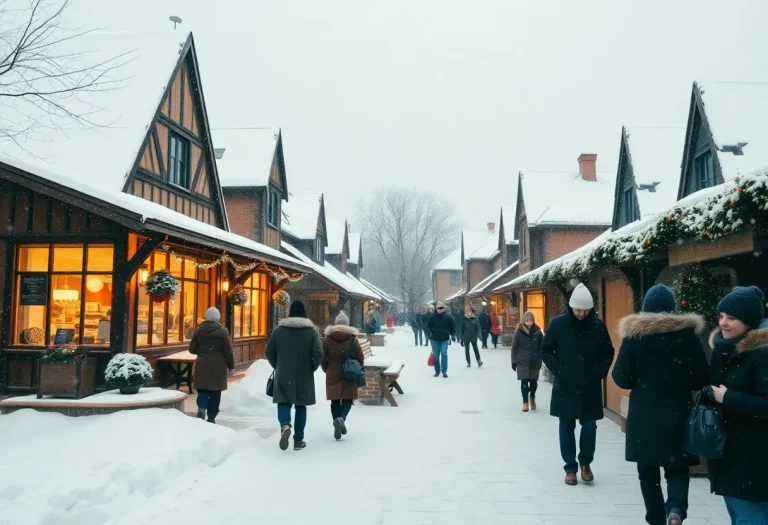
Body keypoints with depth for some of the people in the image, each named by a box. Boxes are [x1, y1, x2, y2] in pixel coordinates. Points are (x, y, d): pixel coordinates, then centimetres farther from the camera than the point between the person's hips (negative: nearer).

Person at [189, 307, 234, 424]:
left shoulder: (199, 330, 1)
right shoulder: (222, 331, -8)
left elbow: (192, 349, 6)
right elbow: (228, 351, -7)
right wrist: (231, 365, 5)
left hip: (202, 365, 2)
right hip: (218, 366, -2)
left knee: (203, 389, 9)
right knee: (215, 391, 7)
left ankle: (201, 408, -16)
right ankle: (211, 417, 11)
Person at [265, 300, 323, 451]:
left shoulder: (279, 329, 0)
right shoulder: (311, 330, -4)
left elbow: (269, 352, 3)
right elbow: (318, 354, -12)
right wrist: (311, 368, 5)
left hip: (283, 375, 0)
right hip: (304, 375, 0)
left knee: (284, 402, 7)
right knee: (301, 406, 10)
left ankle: (285, 426, -23)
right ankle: (298, 440, 12)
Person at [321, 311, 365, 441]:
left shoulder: (327, 339, 0)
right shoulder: (353, 338, -3)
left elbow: (323, 359, 3)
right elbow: (360, 359, -1)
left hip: (332, 375, 1)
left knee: (335, 401, 10)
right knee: (347, 399, 7)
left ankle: (337, 425, 5)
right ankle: (341, 418, -19)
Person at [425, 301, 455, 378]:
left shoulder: (448, 316, -4)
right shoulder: (432, 317, -5)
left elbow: (453, 326, 6)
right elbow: (427, 326, 1)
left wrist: (452, 334, -3)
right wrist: (430, 334, -11)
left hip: (444, 340, -1)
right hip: (435, 339, 1)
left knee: (444, 354, -11)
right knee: (435, 355, 8)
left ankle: (444, 371, -3)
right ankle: (437, 371, 21)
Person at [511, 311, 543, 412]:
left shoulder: (538, 332, 0)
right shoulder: (519, 332, -2)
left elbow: (541, 347, 3)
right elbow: (514, 347, 0)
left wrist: (540, 359, -2)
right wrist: (514, 361, -3)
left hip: (535, 362, 1)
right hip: (522, 361, -1)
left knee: (533, 381, 6)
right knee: (524, 381, 1)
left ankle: (532, 397, 33)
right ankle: (525, 402, 13)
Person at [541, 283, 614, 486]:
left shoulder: (598, 325, -2)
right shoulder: (558, 324, -6)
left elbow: (608, 352, 9)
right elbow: (546, 350, 1)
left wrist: (600, 372, -3)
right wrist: (558, 370, -8)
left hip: (591, 387, 1)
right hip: (565, 386, -1)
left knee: (589, 426, 4)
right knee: (567, 426, 7)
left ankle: (585, 463, 26)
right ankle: (570, 468, 19)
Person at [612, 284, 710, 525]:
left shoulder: (634, 335, -7)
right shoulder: (688, 334, -2)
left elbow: (621, 378, -9)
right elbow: (703, 379, 1)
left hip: (644, 416, -1)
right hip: (678, 415, 1)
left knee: (648, 470, 14)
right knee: (677, 468, 13)